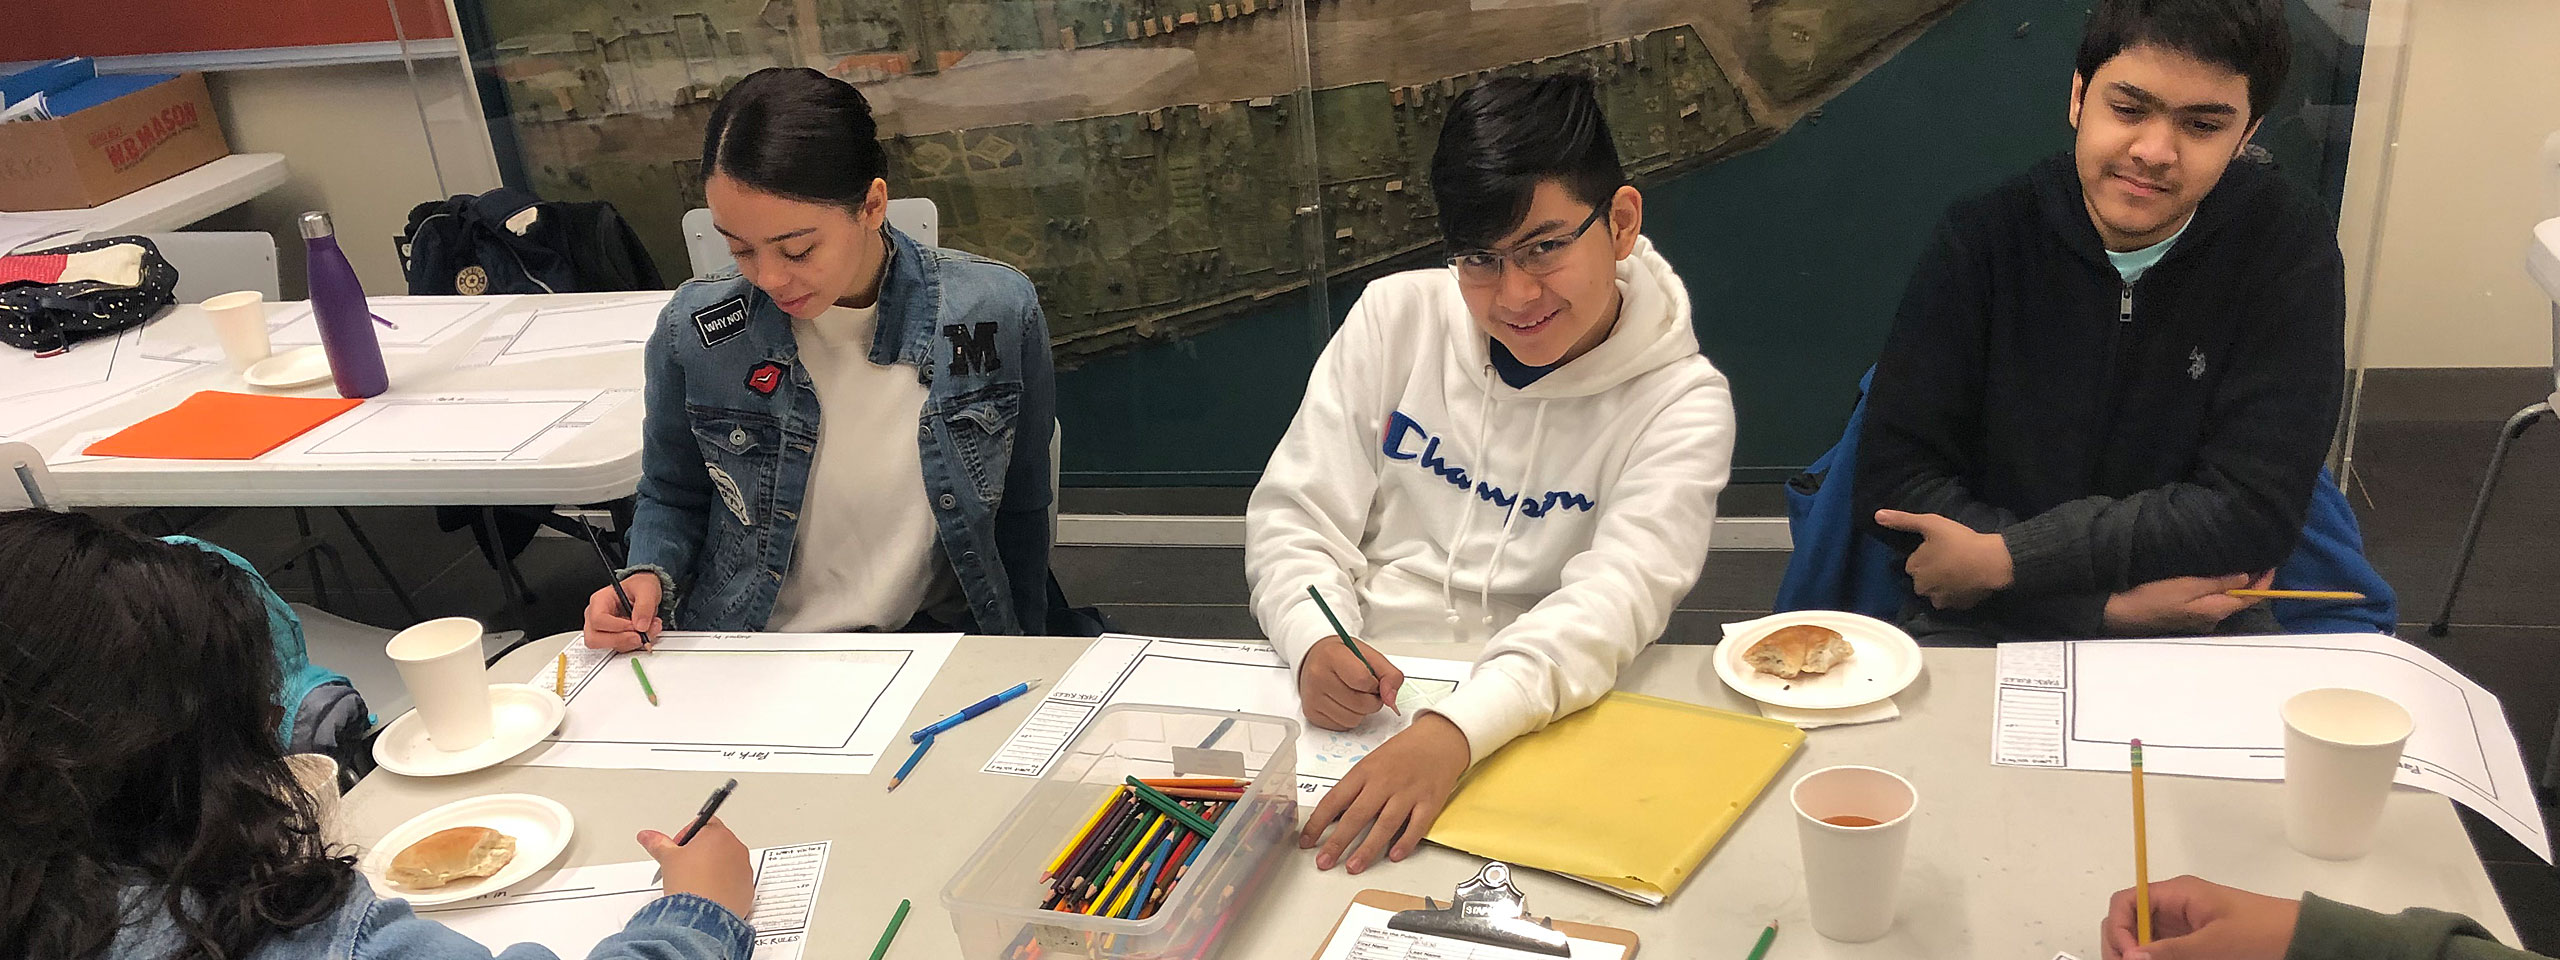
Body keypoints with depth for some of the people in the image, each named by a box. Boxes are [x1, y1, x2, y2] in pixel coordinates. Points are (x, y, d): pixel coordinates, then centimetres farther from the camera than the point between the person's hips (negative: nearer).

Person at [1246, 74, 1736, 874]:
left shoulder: (1681, 402, -5)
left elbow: (1614, 599, -20)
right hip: (1360, 706, 1)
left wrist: (1457, 730, -38)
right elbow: (1293, 515, 3)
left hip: (1536, 719, -1)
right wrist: (1316, 643, -20)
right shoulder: (1396, 317, 2)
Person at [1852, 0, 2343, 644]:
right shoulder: (1983, 239, -6)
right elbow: (1895, 480, -9)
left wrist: (2003, 560, -17)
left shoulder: (2287, 247, -6)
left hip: (2198, 620, 2)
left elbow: (2252, 509, -12)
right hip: (1985, 625, -1)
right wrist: (2108, 600, -16)